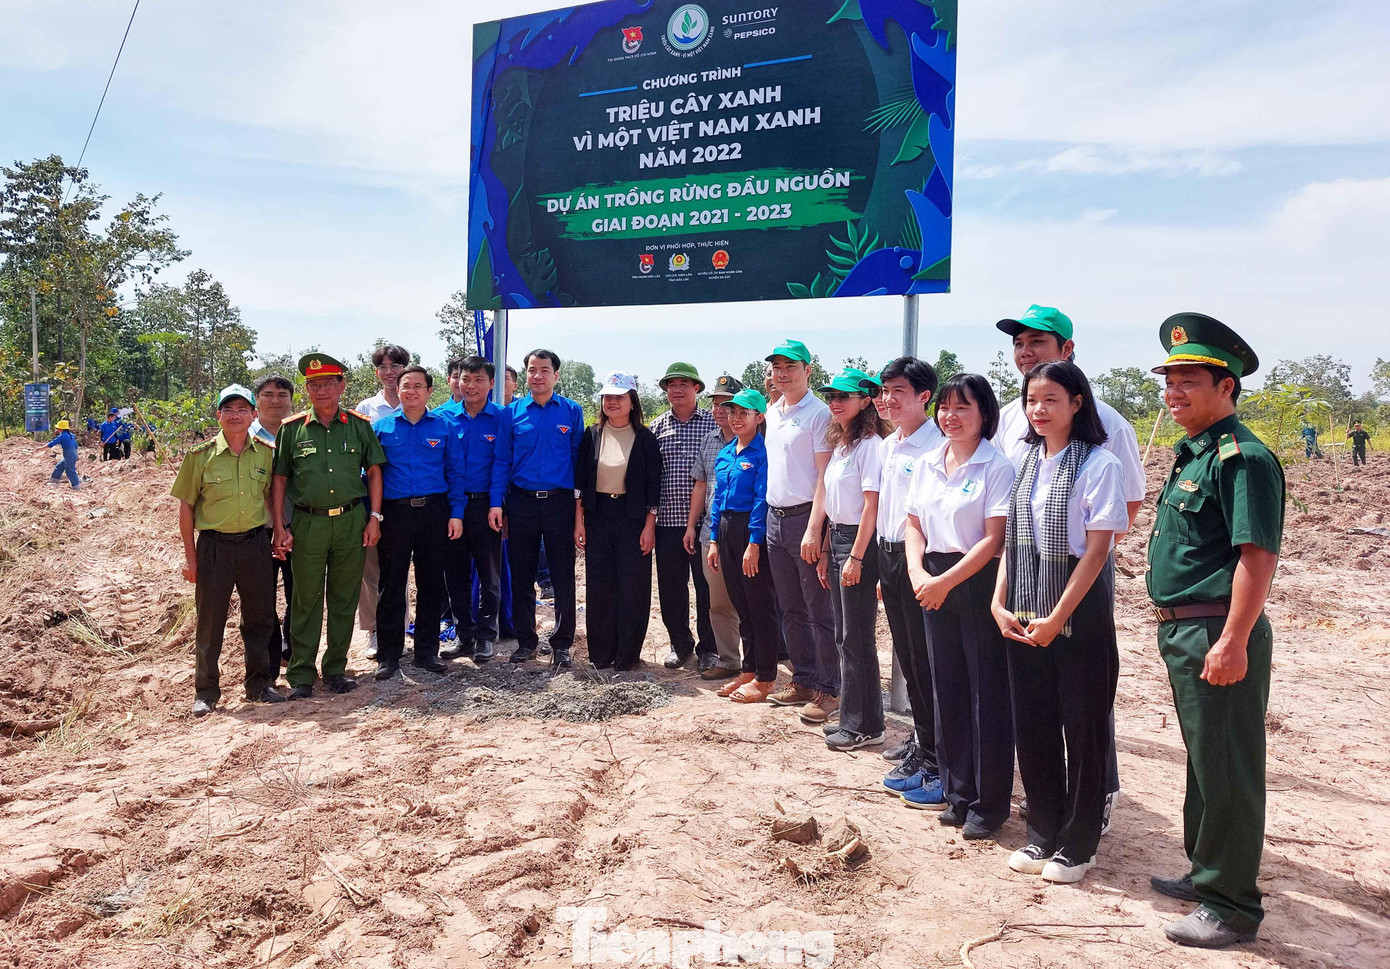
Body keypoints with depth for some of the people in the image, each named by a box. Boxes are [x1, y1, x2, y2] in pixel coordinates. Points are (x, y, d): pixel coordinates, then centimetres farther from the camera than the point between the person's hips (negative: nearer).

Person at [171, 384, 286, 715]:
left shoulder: (265, 453, 3)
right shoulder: (201, 455, -4)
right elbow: (186, 506, 0)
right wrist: (190, 556, -3)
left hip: (255, 543, 2)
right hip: (214, 545, -2)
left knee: (260, 619, 10)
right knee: (210, 623, 6)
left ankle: (260, 685, 26)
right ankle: (206, 692, 20)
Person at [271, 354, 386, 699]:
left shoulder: (359, 425, 4)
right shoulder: (291, 429, 3)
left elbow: (374, 472, 8)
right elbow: (279, 480, 5)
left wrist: (374, 518, 1)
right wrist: (280, 528, -1)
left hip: (351, 521, 1)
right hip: (307, 524, -1)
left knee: (344, 599, 8)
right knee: (306, 601, 5)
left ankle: (335, 669, 21)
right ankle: (301, 675, 15)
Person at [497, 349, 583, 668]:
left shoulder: (572, 412, 3)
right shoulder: (512, 412, 5)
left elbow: (579, 460, 4)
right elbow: (503, 461, 6)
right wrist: (499, 505, -2)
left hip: (560, 501, -1)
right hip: (521, 502, 1)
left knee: (563, 576, 2)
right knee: (521, 575, 9)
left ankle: (562, 645, 14)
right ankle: (525, 642, 23)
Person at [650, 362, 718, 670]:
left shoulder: (714, 423, 2)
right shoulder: (656, 427, 10)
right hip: (667, 519, 3)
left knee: (707, 586, 3)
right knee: (670, 587, 10)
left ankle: (708, 648, 17)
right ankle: (680, 643, 26)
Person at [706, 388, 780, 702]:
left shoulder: (763, 452, -10)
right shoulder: (725, 453, 13)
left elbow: (762, 499, -15)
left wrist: (754, 543, -19)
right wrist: (714, 540, 12)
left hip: (752, 530, -8)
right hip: (725, 529, 8)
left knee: (759, 605, 0)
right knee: (741, 605, 14)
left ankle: (765, 678, 10)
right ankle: (749, 670, 26)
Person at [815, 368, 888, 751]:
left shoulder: (870, 444, -12)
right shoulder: (839, 444, 15)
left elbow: (871, 506, -17)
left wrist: (856, 557, -20)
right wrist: (825, 552, 15)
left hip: (860, 541, -9)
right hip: (837, 538, 9)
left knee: (857, 638, -3)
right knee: (843, 636, 14)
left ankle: (865, 726, 7)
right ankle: (851, 717, 24)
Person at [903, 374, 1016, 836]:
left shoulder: (998, 467, -9)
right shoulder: (928, 464, 10)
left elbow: (993, 539, -14)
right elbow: (914, 525, 11)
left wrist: (946, 581, -16)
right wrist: (918, 573, -5)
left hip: (979, 583, -6)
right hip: (934, 585, 6)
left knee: (987, 694, 3)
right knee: (947, 691, 12)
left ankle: (989, 803, 17)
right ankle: (958, 793, 26)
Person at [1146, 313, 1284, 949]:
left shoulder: (1242, 457, -16)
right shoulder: (1190, 455, 14)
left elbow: (1258, 555, -22)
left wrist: (1233, 642, -25)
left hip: (1219, 636, -10)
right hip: (1182, 633, 10)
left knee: (1227, 772, 2)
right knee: (1202, 761, 21)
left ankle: (1232, 905, 16)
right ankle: (1206, 872, 37)